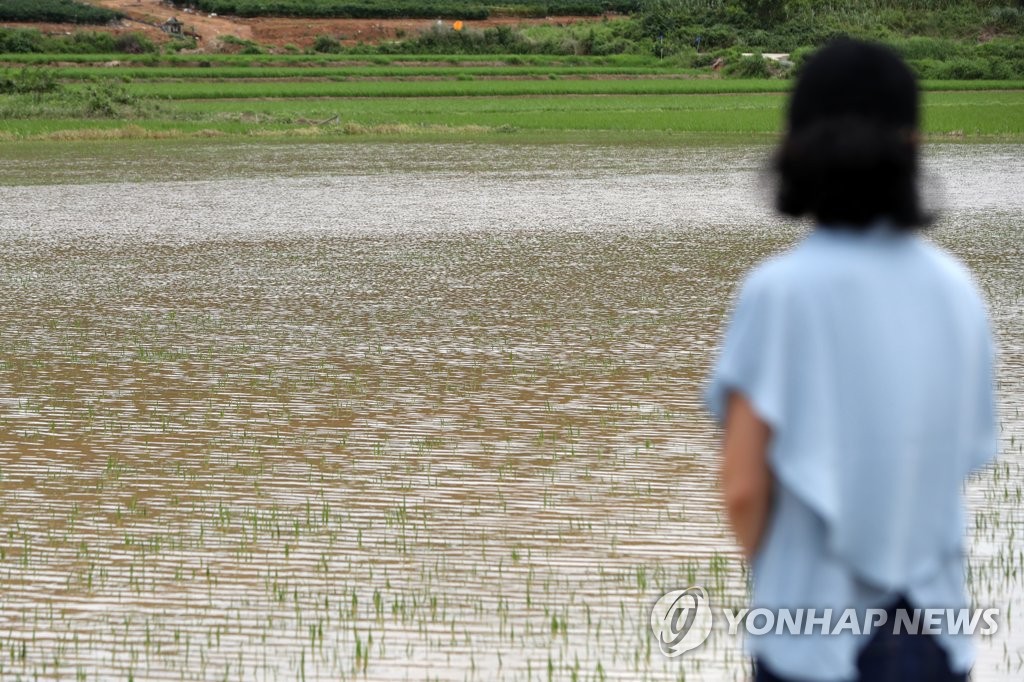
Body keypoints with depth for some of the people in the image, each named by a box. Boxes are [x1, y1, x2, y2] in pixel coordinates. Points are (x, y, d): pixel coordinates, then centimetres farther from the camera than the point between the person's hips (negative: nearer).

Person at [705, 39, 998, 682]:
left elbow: (745, 486, -11)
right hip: (934, 626, 4)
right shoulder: (956, 288, 1)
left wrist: (773, 578, 7)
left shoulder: (780, 290, -12)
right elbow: (963, 454, 7)